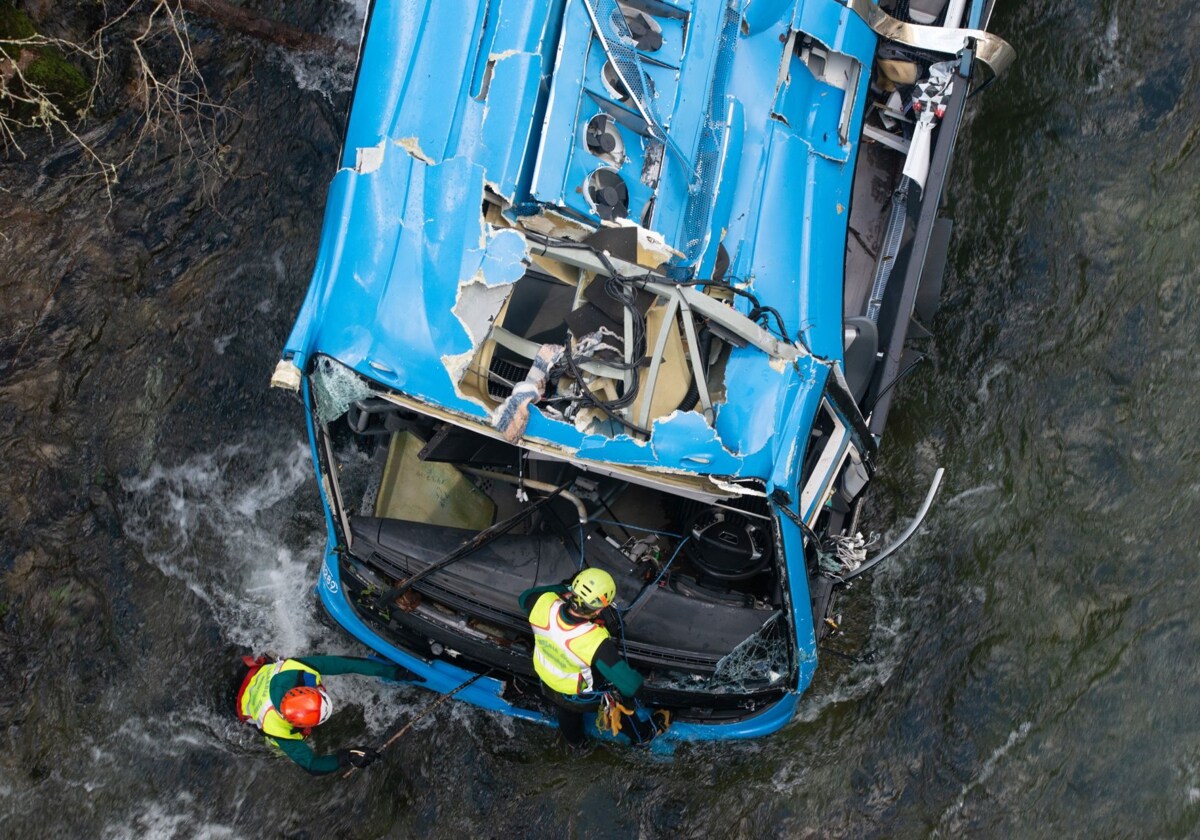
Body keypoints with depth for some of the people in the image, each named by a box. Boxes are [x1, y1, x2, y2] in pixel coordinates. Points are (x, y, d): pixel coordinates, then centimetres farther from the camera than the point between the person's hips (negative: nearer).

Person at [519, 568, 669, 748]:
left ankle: (574, 740, 68)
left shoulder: (544, 604, -35)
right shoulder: (595, 642, -46)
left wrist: (563, 588, -4)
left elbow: (525, 597, -8)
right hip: (582, 698, -4)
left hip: (547, 685, 4)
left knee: (566, 713, 37)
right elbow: (630, 685, -41)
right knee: (623, 701, 28)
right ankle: (642, 734, 57)